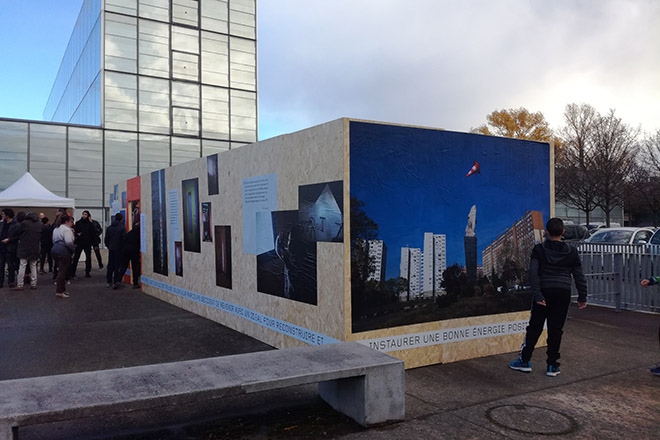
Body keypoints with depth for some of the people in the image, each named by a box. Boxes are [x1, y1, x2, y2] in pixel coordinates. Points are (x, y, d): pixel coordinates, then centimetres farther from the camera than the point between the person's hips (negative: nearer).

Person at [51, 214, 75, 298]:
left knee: (61, 271, 17)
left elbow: (54, 241, 25)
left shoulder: (56, 229, 21)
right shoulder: (67, 229, -11)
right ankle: (59, 292, -7)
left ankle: (62, 289, 22)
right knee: (63, 271, -7)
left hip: (55, 250, 10)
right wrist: (74, 247, -6)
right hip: (63, 252, -10)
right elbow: (68, 242, -23)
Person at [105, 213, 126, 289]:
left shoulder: (109, 228, 7)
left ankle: (109, 282, 18)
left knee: (110, 265, 14)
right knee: (118, 265, -2)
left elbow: (106, 239, 12)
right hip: (119, 249, -5)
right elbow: (124, 239, -14)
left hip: (111, 249, 5)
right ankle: (116, 282, -6)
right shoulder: (122, 227, -11)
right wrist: (123, 248, -2)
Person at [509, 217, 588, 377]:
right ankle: (552, 366, 11)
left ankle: (525, 361, 12)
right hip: (563, 294, 2)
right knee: (556, 329, 6)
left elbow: (533, 273, -12)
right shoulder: (572, 252, 4)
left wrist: (537, 295, -13)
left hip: (544, 292, -1)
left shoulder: (539, 250, -3)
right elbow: (579, 276, 7)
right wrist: (582, 297, 14)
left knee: (534, 327, 7)